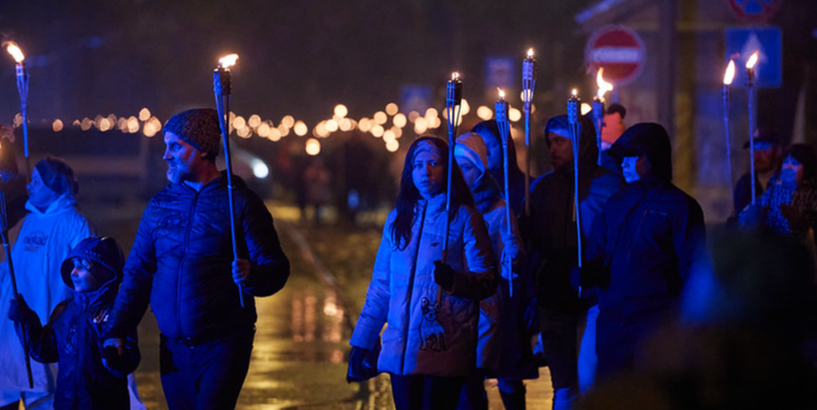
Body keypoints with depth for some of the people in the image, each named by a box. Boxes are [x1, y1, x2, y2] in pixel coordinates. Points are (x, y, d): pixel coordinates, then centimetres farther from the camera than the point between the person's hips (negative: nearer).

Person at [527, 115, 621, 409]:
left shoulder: (607, 184, -4)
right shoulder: (542, 188, 11)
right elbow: (531, 245, 14)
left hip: (593, 299, -5)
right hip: (554, 301, 5)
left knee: (589, 382, -15)